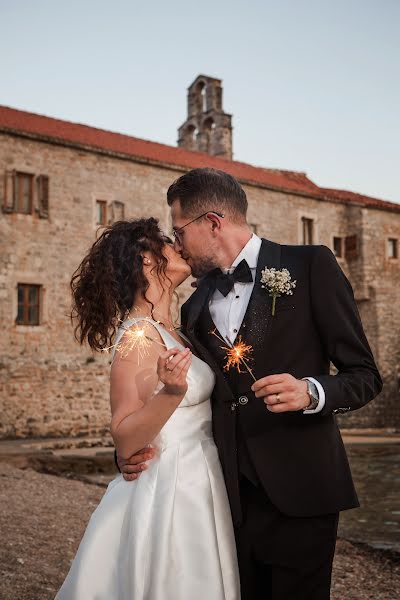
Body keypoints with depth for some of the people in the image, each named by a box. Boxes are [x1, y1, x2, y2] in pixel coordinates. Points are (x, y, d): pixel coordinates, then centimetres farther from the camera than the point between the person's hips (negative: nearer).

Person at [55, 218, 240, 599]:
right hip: (168, 493, -9)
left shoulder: (168, 332, 7)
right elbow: (124, 441, -21)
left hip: (195, 489, 9)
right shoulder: (139, 336, -19)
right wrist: (170, 393, -34)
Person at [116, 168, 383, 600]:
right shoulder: (196, 307, 12)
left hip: (297, 494, -4)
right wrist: (134, 450, 0)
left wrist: (311, 392, -23)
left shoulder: (311, 266, -4)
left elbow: (364, 375, -4)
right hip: (230, 499, 5)